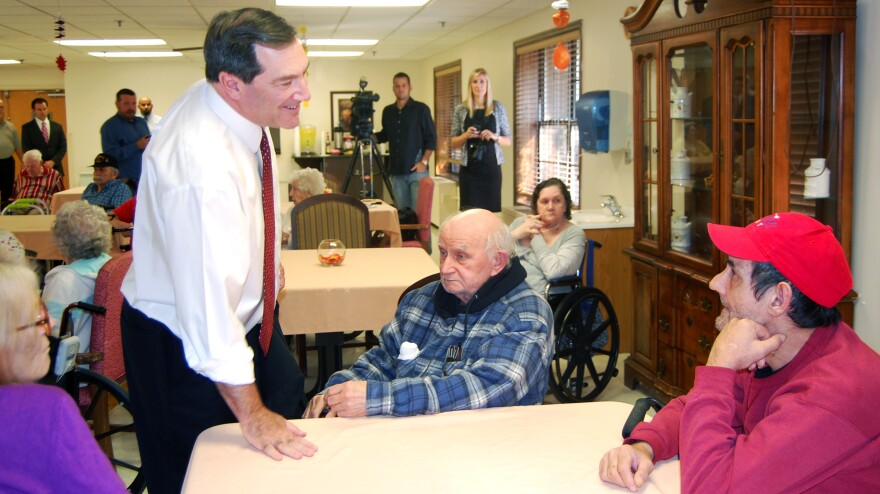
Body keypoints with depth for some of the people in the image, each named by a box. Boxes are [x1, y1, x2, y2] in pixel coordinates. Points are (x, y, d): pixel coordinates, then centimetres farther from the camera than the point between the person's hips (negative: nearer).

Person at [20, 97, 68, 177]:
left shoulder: (57, 127, 13)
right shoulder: (27, 128, 5)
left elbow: (63, 147, 8)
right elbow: (26, 150, -2)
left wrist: (53, 161, -8)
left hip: (55, 168, 3)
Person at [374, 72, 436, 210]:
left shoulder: (421, 109, -1)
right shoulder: (388, 111, 11)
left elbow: (431, 138, -2)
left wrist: (424, 162, -11)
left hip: (417, 169, -4)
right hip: (396, 170, 4)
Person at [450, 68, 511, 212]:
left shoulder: (498, 108, 4)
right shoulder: (461, 109, 3)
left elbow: (508, 140, 8)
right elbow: (453, 143, 8)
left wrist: (495, 137, -12)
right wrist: (466, 135, -11)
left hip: (492, 168, 0)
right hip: (469, 170, 0)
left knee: (492, 210, -2)